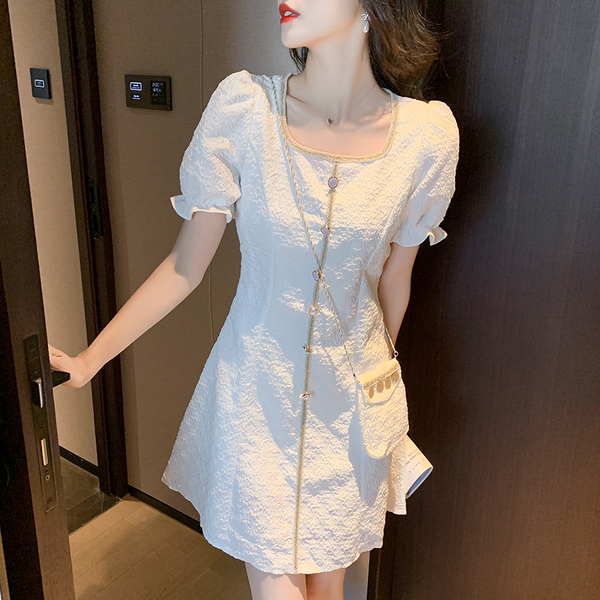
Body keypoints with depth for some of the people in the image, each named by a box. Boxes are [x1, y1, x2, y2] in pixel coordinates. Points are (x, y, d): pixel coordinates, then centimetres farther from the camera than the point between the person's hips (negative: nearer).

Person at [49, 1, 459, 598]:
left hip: (350, 401, 2)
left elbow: (393, 282, 3)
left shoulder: (427, 134, -10)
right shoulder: (244, 107, -13)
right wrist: (88, 359, -9)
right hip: (255, 395, -1)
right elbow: (186, 265, -7)